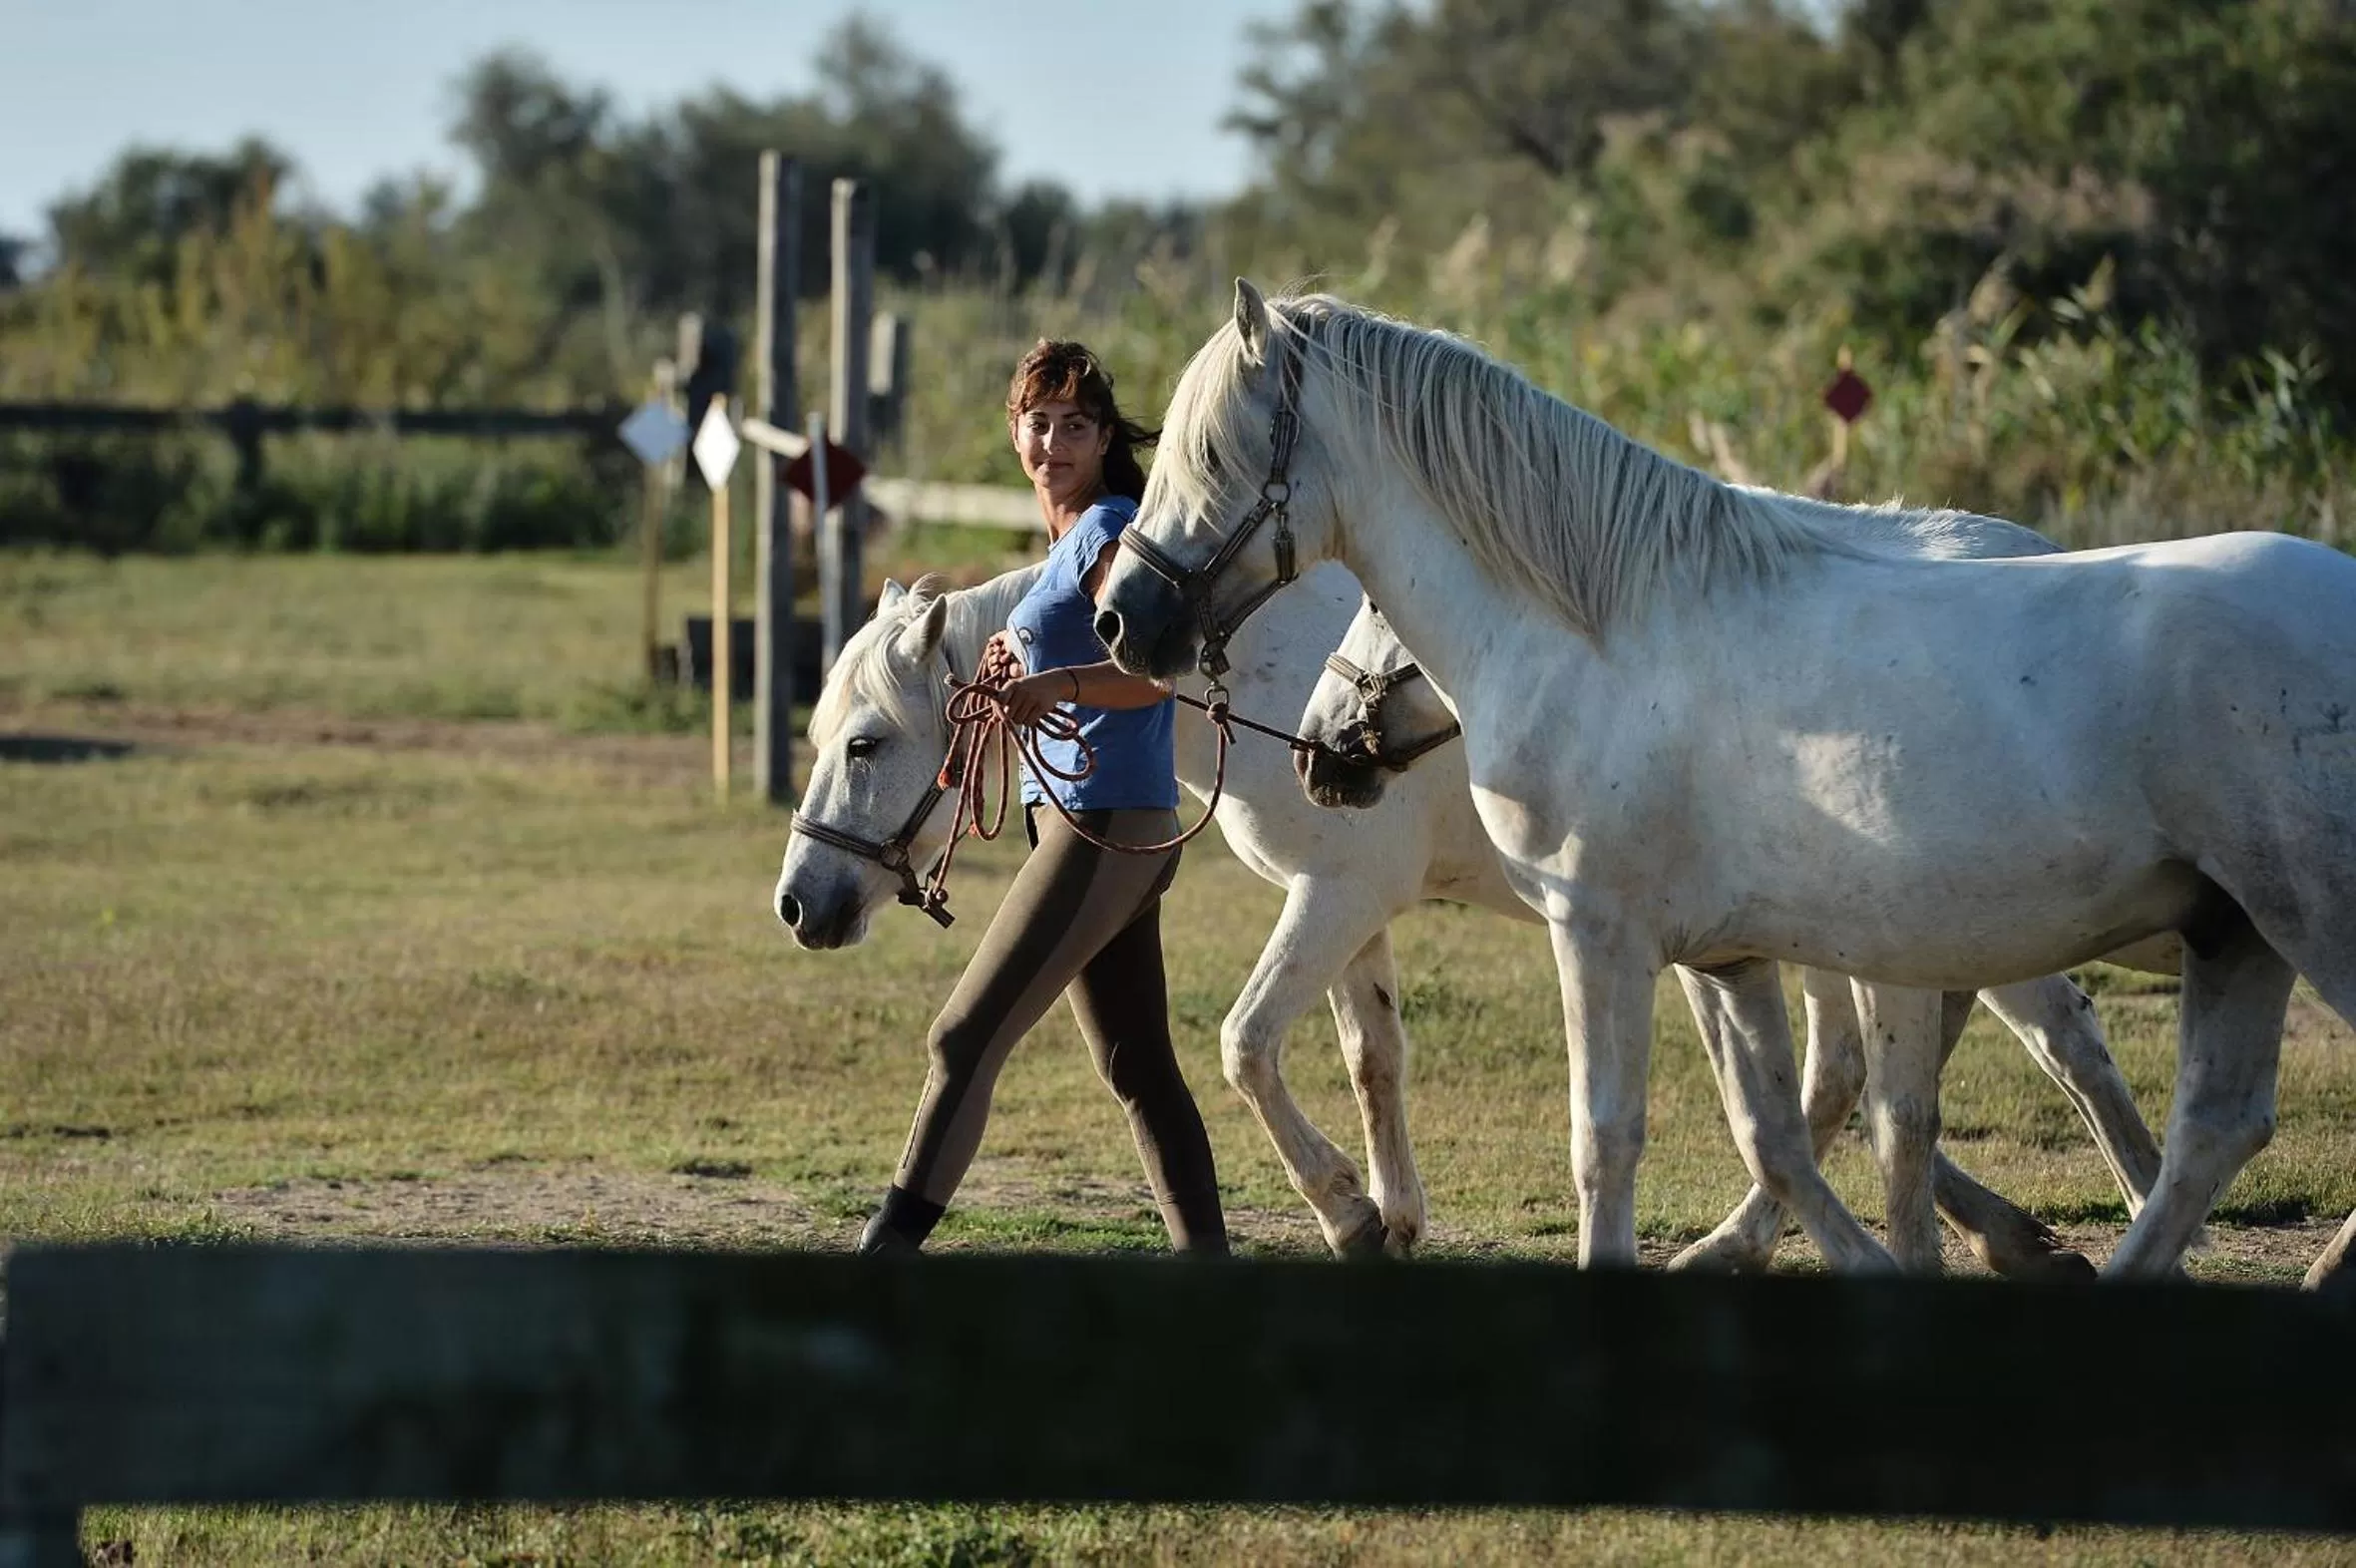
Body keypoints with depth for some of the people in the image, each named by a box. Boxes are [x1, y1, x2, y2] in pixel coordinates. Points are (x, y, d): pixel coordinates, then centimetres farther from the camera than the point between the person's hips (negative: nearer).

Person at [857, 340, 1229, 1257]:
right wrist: (1018, 668, 13)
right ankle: (1206, 1258, 15)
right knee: (1139, 1068, 12)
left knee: (965, 1040, -14)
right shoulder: (1068, 540, 18)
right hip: (1096, 824, 11)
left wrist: (1058, 685, -40)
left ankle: (892, 1243, -18)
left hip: (1103, 826, -11)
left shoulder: (1110, 533, -11)